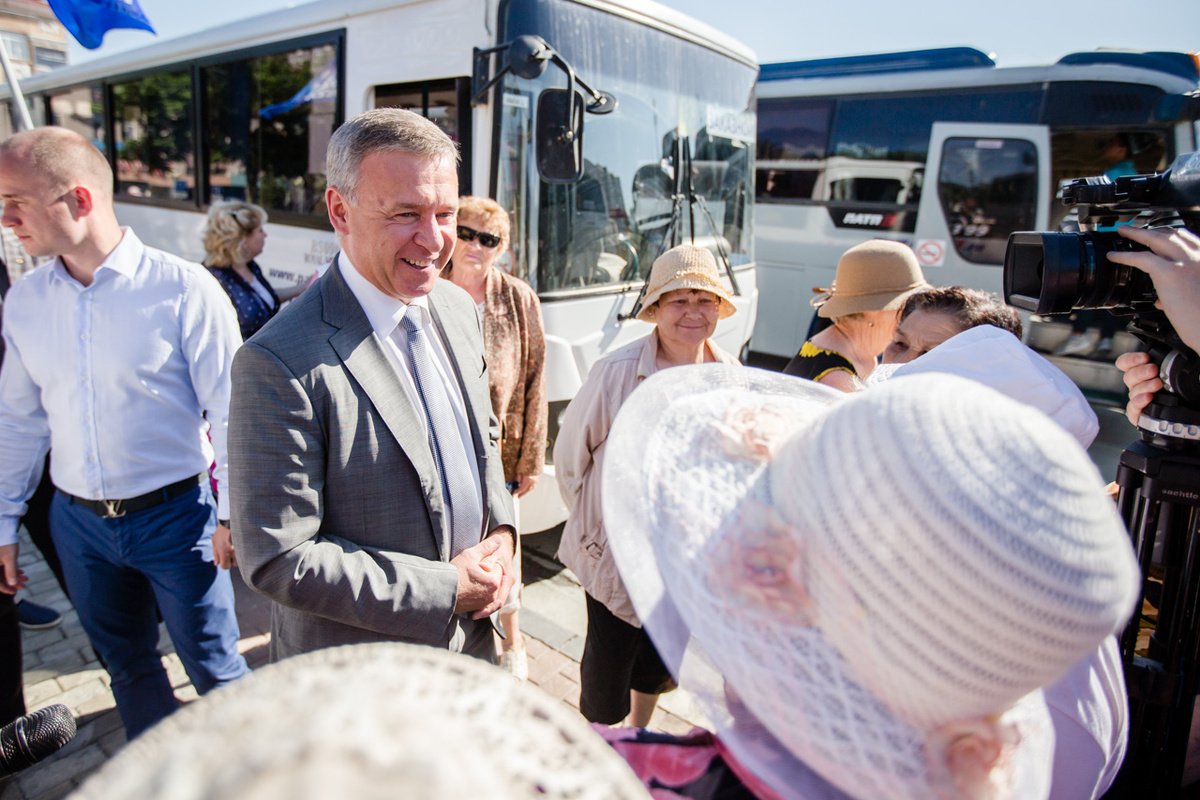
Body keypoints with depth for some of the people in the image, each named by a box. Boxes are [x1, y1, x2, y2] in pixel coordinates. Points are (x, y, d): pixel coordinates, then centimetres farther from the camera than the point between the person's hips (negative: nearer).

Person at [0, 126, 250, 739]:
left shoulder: (183, 289, -15)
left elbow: (230, 410, -12)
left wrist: (231, 515, -12)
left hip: (175, 514, -5)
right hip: (79, 524, 5)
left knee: (215, 669, 9)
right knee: (127, 666, 21)